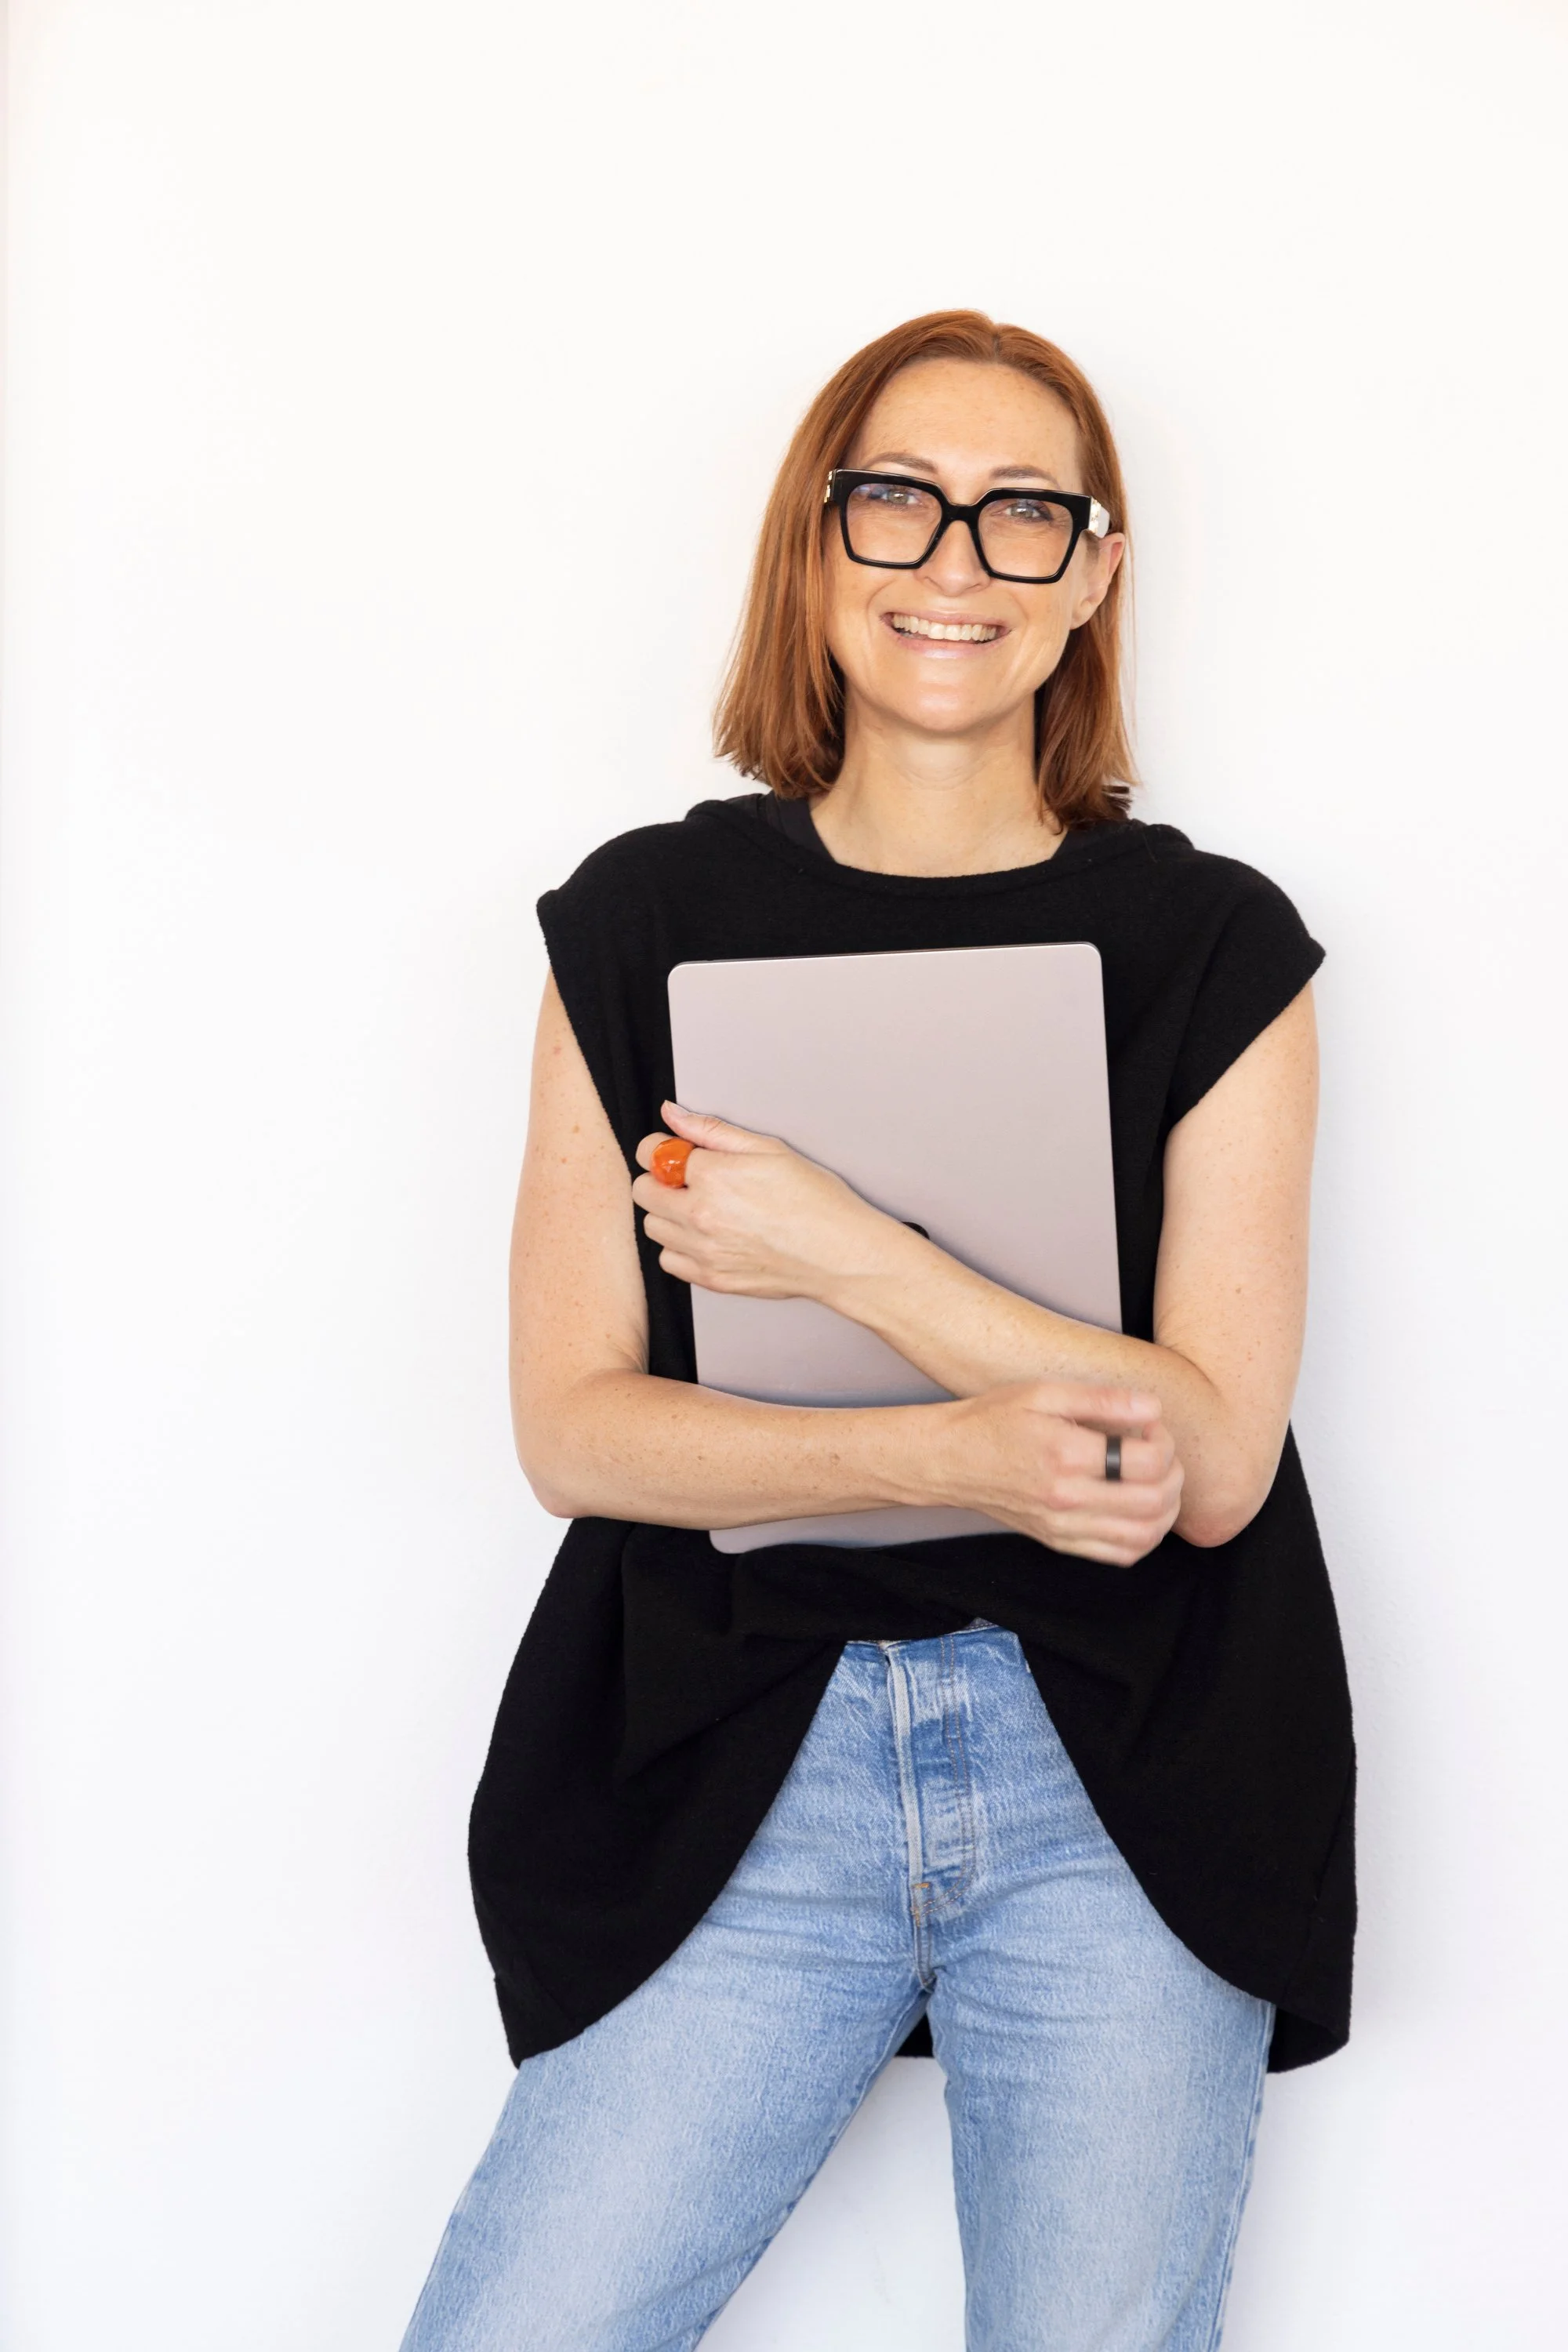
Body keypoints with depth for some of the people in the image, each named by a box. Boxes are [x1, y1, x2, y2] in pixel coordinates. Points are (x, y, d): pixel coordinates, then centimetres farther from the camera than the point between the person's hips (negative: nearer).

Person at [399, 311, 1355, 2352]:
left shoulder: (1217, 946, 3)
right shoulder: (644, 920, 6)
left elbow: (1211, 1466, -4)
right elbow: (572, 1428, 1)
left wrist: (843, 1254, -13)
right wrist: (963, 1451, -13)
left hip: (1120, 1786, 0)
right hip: (738, 1759, 1)